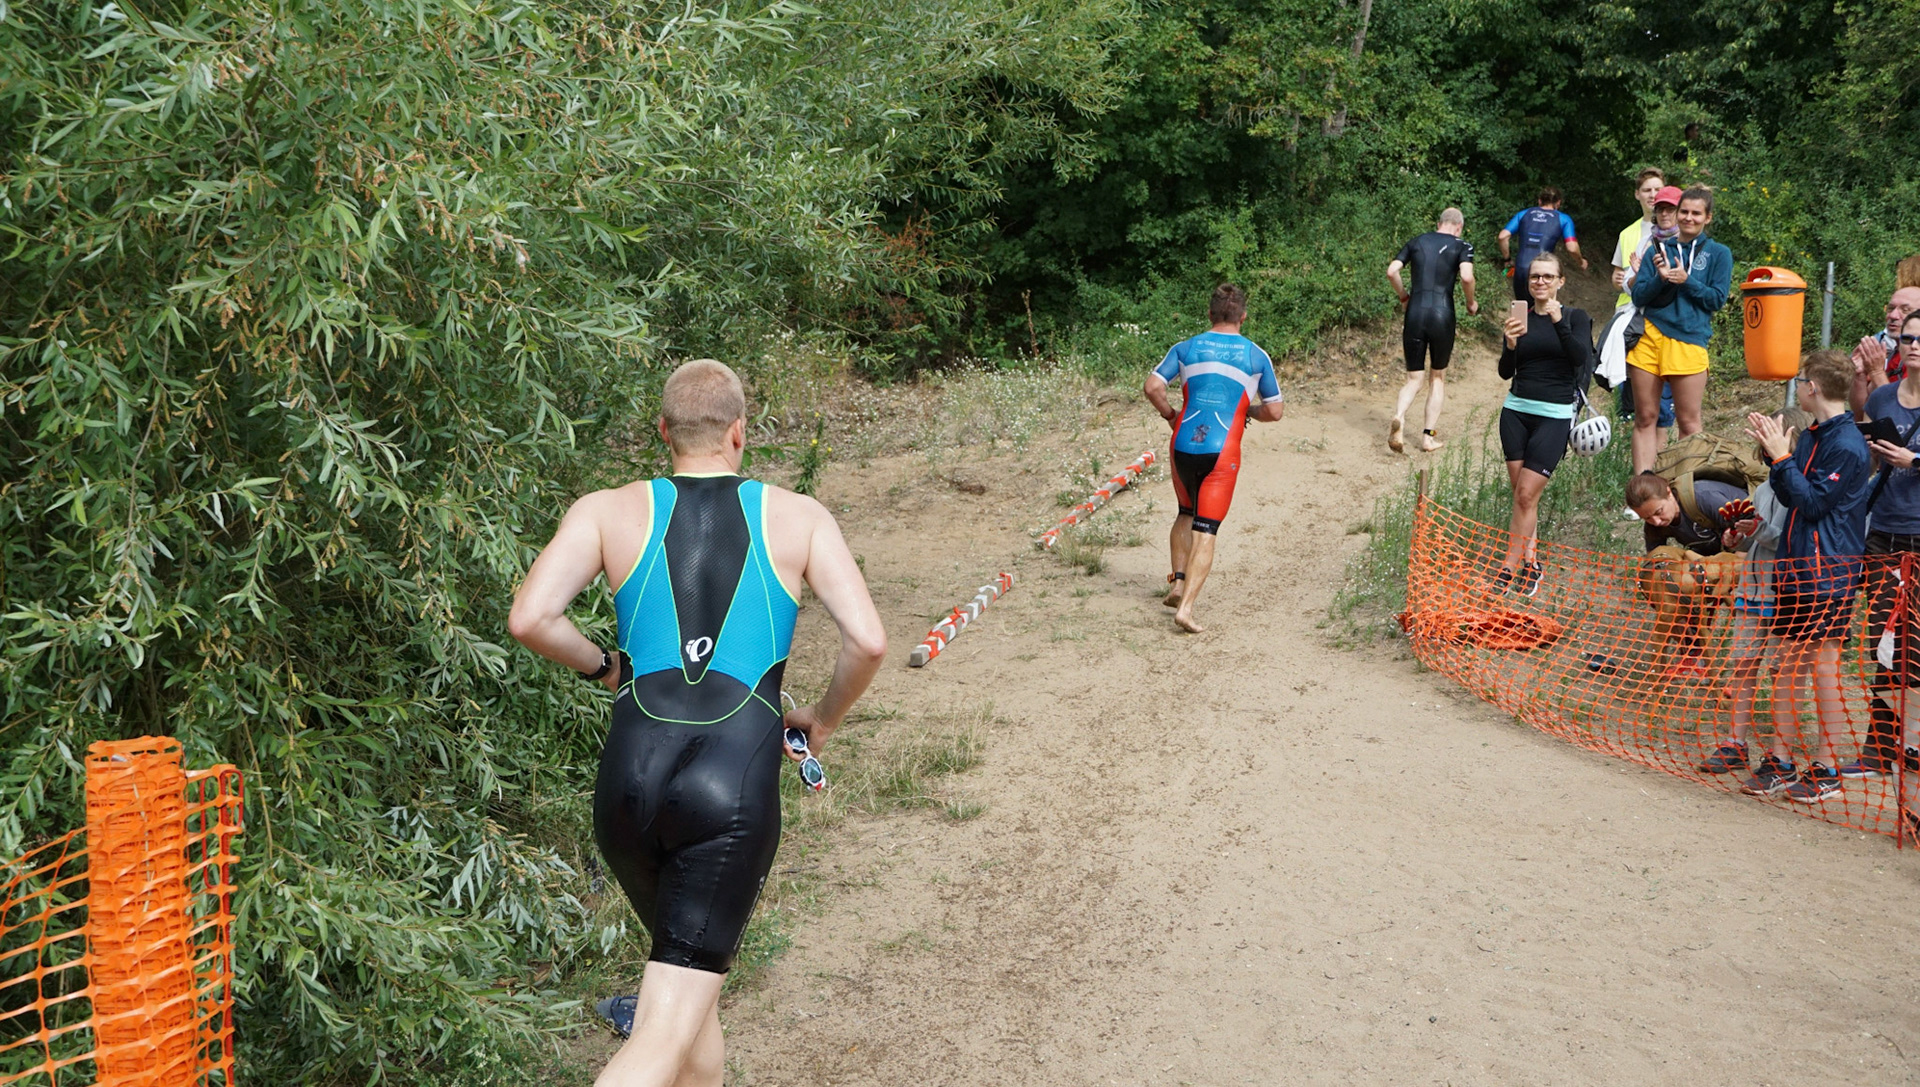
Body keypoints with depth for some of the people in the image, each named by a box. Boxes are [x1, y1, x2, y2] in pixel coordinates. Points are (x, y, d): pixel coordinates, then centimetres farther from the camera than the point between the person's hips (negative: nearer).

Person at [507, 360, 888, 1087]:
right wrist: (824, 719, 17)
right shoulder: (797, 518, 8)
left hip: (632, 777, 3)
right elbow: (868, 641, -2)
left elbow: (529, 619, -5)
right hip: (736, 785, -3)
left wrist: (601, 667, 14)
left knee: (690, 972, 28)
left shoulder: (608, 512, 9)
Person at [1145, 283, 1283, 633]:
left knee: (1186, 514, 26)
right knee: (1206, 529, -1)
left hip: (1183, 446, 2)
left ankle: (1177, 583, 16)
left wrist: (1169, 415, 13)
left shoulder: (1186, 348, 6)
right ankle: (1186, 607, -12)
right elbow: (1274, 411, 6)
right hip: (1222, 453, -2)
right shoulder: (1256, 356, 5)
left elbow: (1153, 387, -4)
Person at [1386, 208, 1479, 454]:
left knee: (1413, 379, 7)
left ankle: (1399, 417, -23)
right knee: (1437, 378, 16)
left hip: (1415, 313, 2)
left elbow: (1391, 271, 2)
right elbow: (1466, 277, -13)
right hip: (1442, 313, -2)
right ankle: (1429, 436, 12)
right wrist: (1471, 303, 5)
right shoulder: (1462, 246, 4)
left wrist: (1403, 296, 17)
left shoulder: (1415, 243, 13)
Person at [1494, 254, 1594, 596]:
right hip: (1516, 411, 4)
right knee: (1521, 493, 2)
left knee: (1526, 495, -10)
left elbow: (1581, 357, -16)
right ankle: (1530, 562, 12)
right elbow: (1506, 373, 3)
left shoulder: (1575, 317, 1)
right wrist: (1510, 345, -16)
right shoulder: (1520, 317, 8)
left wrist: (1559, 322, -27)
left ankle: (1509, 569, -6)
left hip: (1554, 415, -4)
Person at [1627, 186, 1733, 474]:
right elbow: (1638, 296, 8)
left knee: (1688, 422, -1)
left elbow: (1717, 299, 1)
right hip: (1649, 335, 3)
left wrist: (1687, 281, -12)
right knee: (1645, 418, 2)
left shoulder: (1718, 254, 8)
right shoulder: (1659, 249, 14)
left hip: (1689, 339, -2)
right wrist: (1660, 278, -10)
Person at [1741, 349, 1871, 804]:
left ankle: (1826, 770, 7)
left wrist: (1782, 457, -16)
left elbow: (1813, 502, -18)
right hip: (1795, 566, 9)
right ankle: (1779, 762, 18)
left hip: (1828, 574, -9)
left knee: (1824, 666, -1)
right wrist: (1774, 453, 3)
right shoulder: (1810, 436, 12)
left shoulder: (1846, 445, -15)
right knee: (1786, 665, 11)